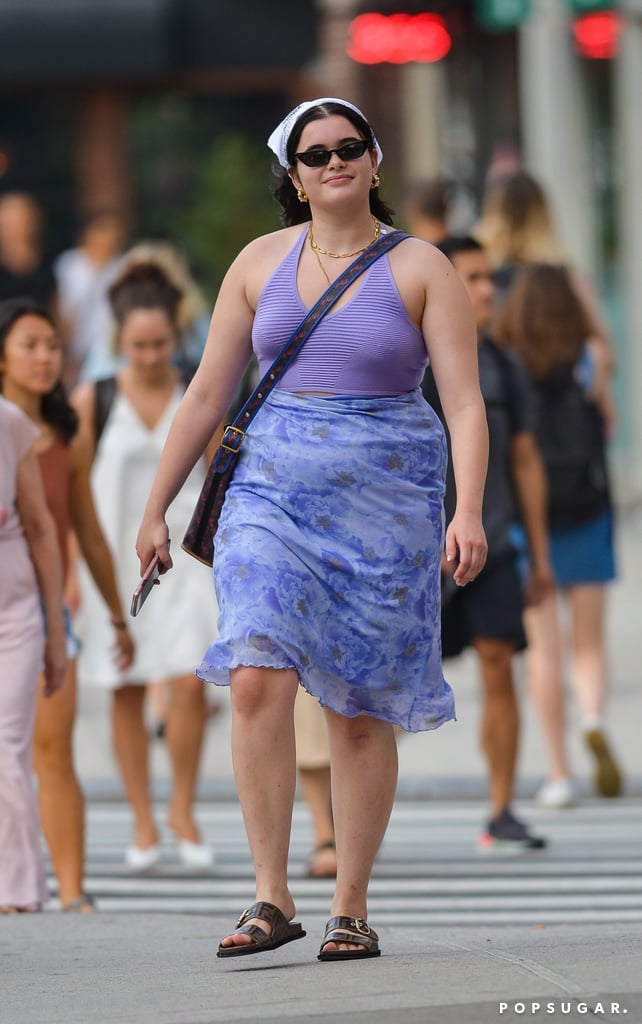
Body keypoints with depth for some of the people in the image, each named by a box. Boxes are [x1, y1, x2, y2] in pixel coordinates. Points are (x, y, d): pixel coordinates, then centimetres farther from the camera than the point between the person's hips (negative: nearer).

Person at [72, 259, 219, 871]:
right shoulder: (93, 400, 0)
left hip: (184, 555, 0)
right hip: (114, 558, 0)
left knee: (189, 682, -12)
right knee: (126, 693, 4)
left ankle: (183, 810, 6)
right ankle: (143, 825, 14)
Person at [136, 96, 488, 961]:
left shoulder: (421, 270, -1)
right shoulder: (261, 263, 7)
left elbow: (465, 402, -8)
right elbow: (207, 395, 12)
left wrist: (469, 510, -22)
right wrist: (157, 507, 11)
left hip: (385, 500, -2)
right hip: (272, 490, 2)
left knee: (361, 712, 2)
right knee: (258, 683, -16)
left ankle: (352, 907, 12)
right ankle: (272, 897, -13)